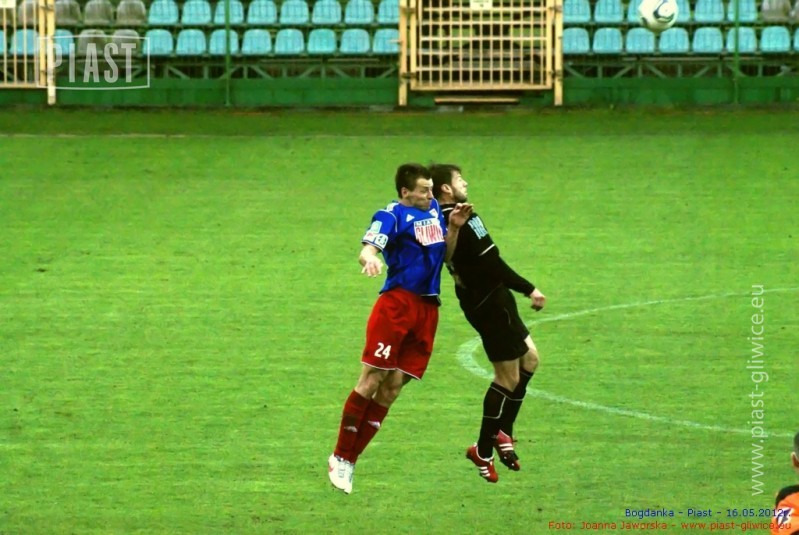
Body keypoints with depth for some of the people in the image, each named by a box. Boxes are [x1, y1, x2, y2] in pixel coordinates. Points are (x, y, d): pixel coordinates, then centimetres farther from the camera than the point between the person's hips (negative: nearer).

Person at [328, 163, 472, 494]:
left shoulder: (433, 210, 19)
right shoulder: (392, 215, -3)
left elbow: (445, 255, 25)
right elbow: (367, 250, -19)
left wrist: (454, 228, 8)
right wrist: (370, 258, -43)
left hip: (427, 308, 7)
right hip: (397, 302, -7)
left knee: (392, 387, 4)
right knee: (372, 379, -10)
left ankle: (349, 461, 8)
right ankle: (340, 457, -2)